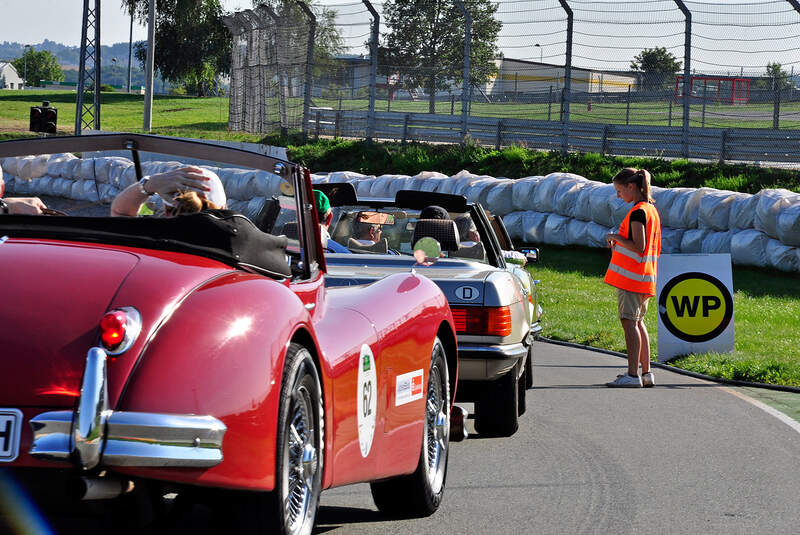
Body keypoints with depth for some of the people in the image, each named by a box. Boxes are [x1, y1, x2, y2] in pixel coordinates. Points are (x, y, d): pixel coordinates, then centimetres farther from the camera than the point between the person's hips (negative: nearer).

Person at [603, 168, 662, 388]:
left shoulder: (637, 212, -15)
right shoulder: (651, 209, 15)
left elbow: (638, 247, -22)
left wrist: (616, 237, -10)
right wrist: (619, 244, 16)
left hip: (631, 275, -10)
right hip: (645, 277, 10)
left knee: (629, 321, -8)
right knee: (637, 322, 15)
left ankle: (633, 375, -11)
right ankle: (646, 373, 16)